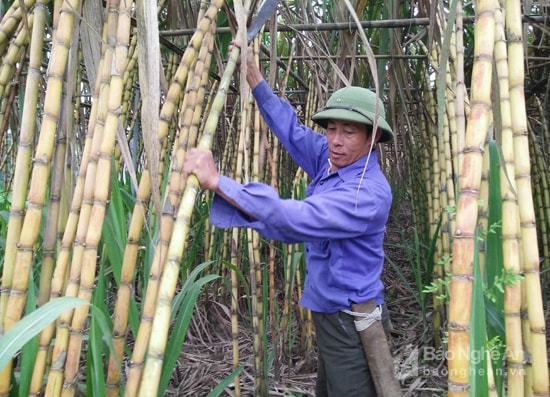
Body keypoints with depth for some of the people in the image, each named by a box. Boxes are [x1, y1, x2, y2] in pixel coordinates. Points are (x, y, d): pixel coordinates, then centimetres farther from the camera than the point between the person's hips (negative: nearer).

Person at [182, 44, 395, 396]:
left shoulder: (369, 193, -27)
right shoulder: (331, 160, -1)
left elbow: (295, 218, -39)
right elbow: (292, 128, 10)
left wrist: (216, 181, -39)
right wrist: (252, 73, 9)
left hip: (351, 323, -9)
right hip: (327, 314, 9)